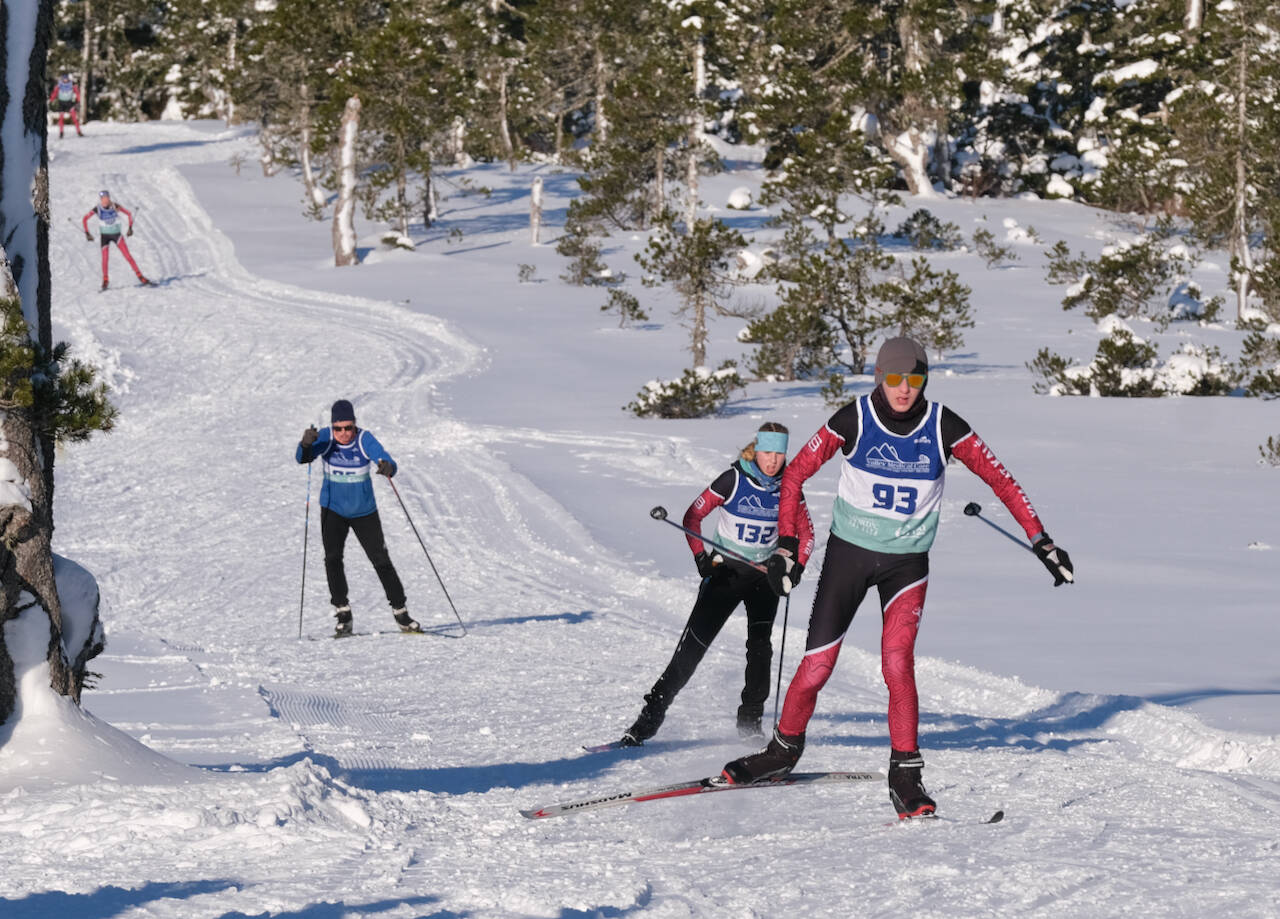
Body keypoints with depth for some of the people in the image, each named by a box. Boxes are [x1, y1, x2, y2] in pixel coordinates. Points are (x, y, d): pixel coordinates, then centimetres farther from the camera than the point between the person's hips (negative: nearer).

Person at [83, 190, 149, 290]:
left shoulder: (115, 207, -16)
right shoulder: (96, 209, -16)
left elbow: (129, 214, -3)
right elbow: (85, 219, -3)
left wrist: (130, 228, -9)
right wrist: (87, 233, -7)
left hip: (116, 234, 0)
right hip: (104, 235, 0)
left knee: (127, 256, -9)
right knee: (105, 257, -11)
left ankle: (140, 277, -5)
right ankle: (105, 280, 9)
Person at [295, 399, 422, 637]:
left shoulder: (365, 440, -17)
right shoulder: (324, 438, -14)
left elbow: (387, 462, -26)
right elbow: (303, 458, -25)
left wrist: (387, 467, -50)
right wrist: (306, 444, -46)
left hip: (364, 512, -1)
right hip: (333, 510, 1)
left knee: (381, 561, 2)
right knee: (332, 558, -15)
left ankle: (400, 612, 13)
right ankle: (342, 613, -8)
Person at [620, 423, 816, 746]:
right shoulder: (733, 480, -13)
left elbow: (805, 534, 7)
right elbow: (693, 516, -7)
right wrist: (701, 558, -17)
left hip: (765, 575, 2)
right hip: (725, 571, -2)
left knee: (760, 646, -14)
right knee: (692, 646, -10)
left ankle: (750, 720, -1)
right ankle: (649, 718, -7)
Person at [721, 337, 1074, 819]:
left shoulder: (943, 426, -12)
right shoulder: (854, 419, -14)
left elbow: (999, 479, -6)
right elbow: (795, 475, -6)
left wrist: (1042, 541, -10)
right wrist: (787, 546, -11)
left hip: (907, 560, 0)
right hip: (849, 552, 0)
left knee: (898, 662, -20)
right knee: (816, 665, 2)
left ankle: (905, 774, -11)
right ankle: (785, 747, 28)